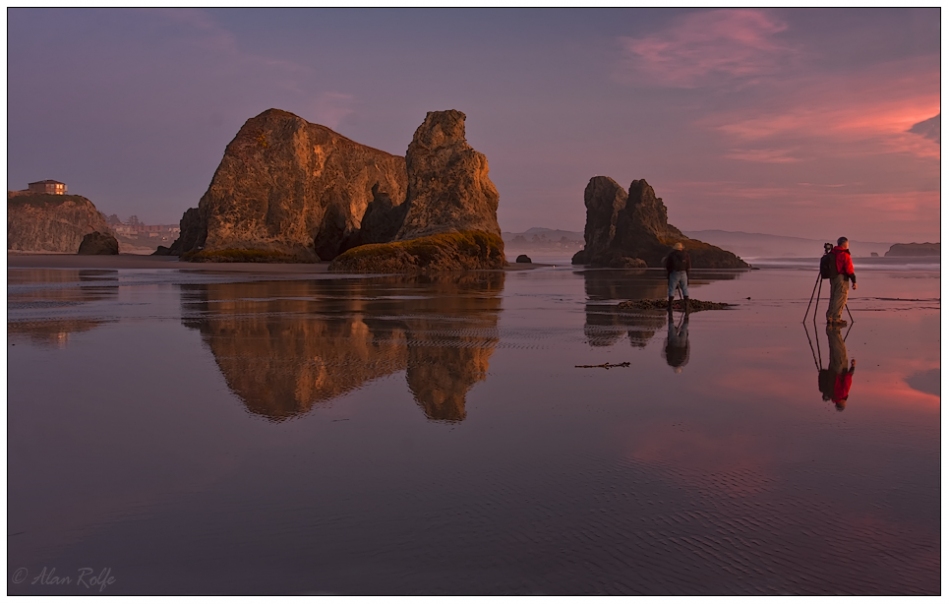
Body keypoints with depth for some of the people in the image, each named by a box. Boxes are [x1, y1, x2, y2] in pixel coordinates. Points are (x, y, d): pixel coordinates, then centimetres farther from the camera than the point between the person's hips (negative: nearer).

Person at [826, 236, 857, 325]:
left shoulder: (832, 253, 10)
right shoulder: (844, 254, -13)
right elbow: (849, 269, -15)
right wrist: (854, 281, -11)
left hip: (832, 277, 8)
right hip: (842, 278, -8)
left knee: (833, 298, 14)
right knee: (840, 298, -3)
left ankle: (829, 318, 14)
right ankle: (836, 319, -4)